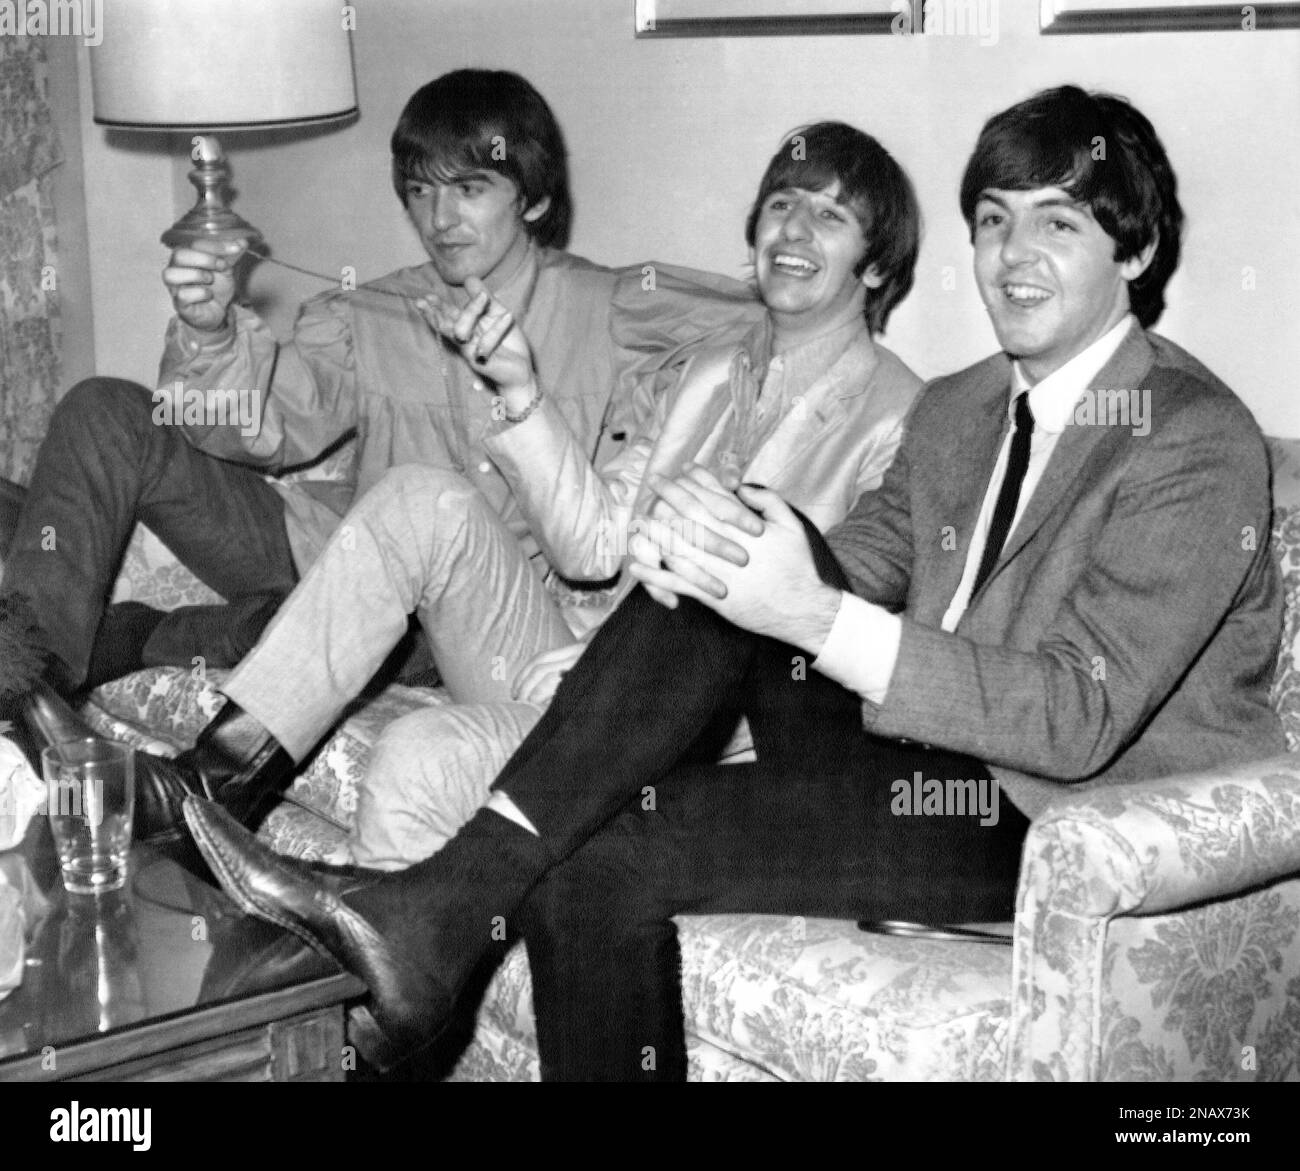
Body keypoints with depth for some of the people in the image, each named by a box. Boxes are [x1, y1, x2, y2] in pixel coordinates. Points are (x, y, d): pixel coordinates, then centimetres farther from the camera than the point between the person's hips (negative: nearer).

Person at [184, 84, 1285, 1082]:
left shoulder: (1200, 445, -13)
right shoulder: (956, 408, 13)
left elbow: (1081, 715, -22)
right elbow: (852, 567, 5)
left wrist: (814, 616, -32)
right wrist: (700, 546, -20)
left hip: (1053, 830, -7)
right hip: (919, 760, 7)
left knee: (600, 863, -25)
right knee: (733, 566, -19)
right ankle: (441, 910, -23)